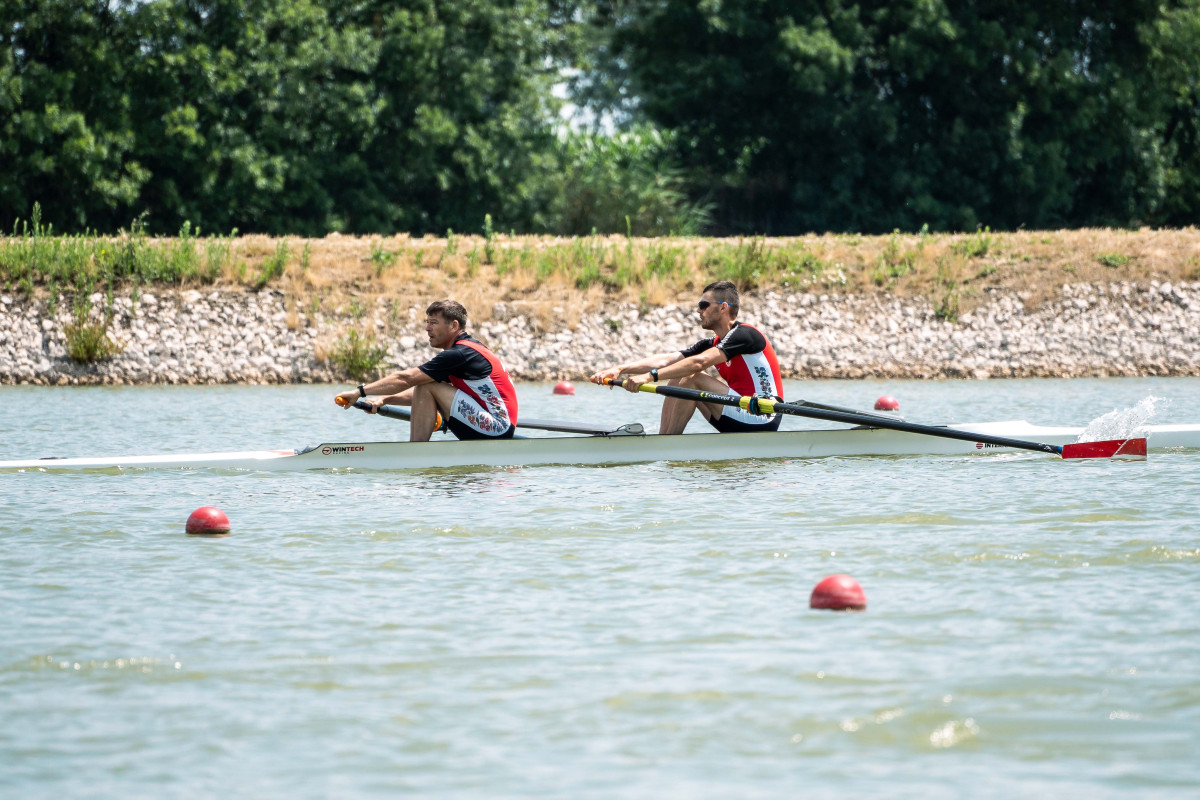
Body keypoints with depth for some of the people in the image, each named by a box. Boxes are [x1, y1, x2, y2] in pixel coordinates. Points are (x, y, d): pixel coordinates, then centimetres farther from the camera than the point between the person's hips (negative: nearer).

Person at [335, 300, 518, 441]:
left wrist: (360, 391, -14)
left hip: (496, 429, -10)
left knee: (427, 387, -13)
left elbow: (406, 379, -17)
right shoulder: (468, 349, 16)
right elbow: (418, 393, 16)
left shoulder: (460, 354, -14)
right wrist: (384, 399, 4)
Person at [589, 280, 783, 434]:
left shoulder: (745, 335, -13)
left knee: (693, 379, -18)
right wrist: (620, 369, -9)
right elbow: (666, 360, 3)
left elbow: (699, 362, -27)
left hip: (763, 421, -9)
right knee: (677, 379, 5)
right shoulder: (713, 344, 13)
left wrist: (651, 376, -32)